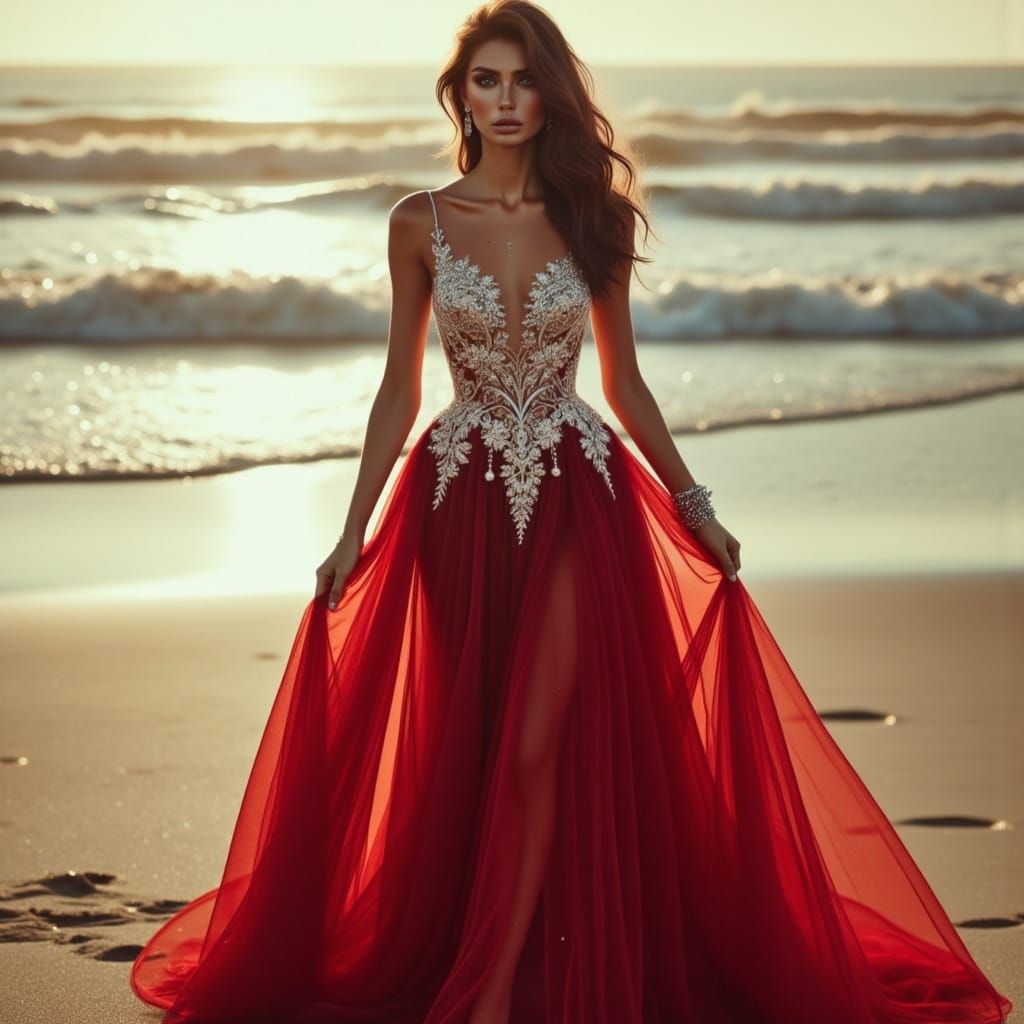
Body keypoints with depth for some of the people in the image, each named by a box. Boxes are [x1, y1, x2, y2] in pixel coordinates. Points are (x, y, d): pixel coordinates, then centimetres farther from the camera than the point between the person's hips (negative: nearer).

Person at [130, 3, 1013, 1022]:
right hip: (460, 506, 1)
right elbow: (399, 390, 6)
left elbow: (623, 382, 10)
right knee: (469, 747, 8)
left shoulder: (592, 219, 1)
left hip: (576, 502, -1)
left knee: (537, 747, -9)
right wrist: (354, 531, 2)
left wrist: (693, 506, 8)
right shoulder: (421, 224, 1)